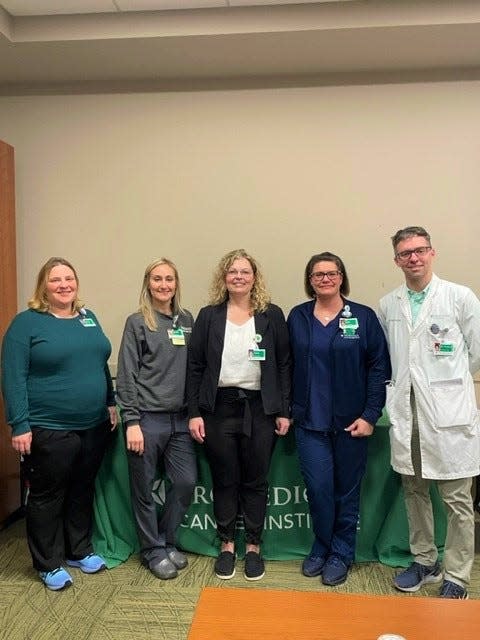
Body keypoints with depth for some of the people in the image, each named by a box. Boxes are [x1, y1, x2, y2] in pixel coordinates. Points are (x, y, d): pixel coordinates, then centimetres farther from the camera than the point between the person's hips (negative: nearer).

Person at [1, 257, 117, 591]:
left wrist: (111, 402, 11)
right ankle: (49, 564, 28)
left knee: (83, 491, 18)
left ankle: (80, 550, 36)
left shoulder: (88, 317, 9)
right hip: (49, 430, -5)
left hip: (94, 426, 6)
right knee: (47, 497, 10)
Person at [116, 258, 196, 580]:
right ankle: (153, 550, 28)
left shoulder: (187, 320, 8)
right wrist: (131, 422, -11)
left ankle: (167, 541, 30)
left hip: (180, 418, 4)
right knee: (144, 488, 7)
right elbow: (127, 376, -7)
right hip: (148, 417, -4)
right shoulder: (137, 323, -4)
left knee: (186, 481, 7)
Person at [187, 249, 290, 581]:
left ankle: (253, 546, 28)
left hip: (259, 408, 0)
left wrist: (284, 411, -2)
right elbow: (195, 367, 2)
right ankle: (227, 545, 30)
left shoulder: (272, 315, 2)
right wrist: (194, 413, -3)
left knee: (255, 481, 11)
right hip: (219, 408, 1)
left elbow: (284, 365, 2)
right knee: (224, 481, 12)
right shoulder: (209, 316, 3)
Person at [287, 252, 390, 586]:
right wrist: (286, 410, 1)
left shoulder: (364, 317, -3)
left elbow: (379, 368, -5)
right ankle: (322, 547, 27)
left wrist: (370, 415, -10)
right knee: (318, 488, 2)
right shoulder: (297, 317, 3)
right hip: (310, 421, 1)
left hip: (351, 421, -1)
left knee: (347, 490, 11)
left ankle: (341, 553, 31)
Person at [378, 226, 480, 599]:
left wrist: (448, 382, 10)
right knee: (414, 491, 15)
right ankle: (424, 561, 33)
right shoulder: (388, 306, 7)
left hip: (449, 414, -3)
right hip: (406, 412, 4)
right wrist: (402, 383, 9)